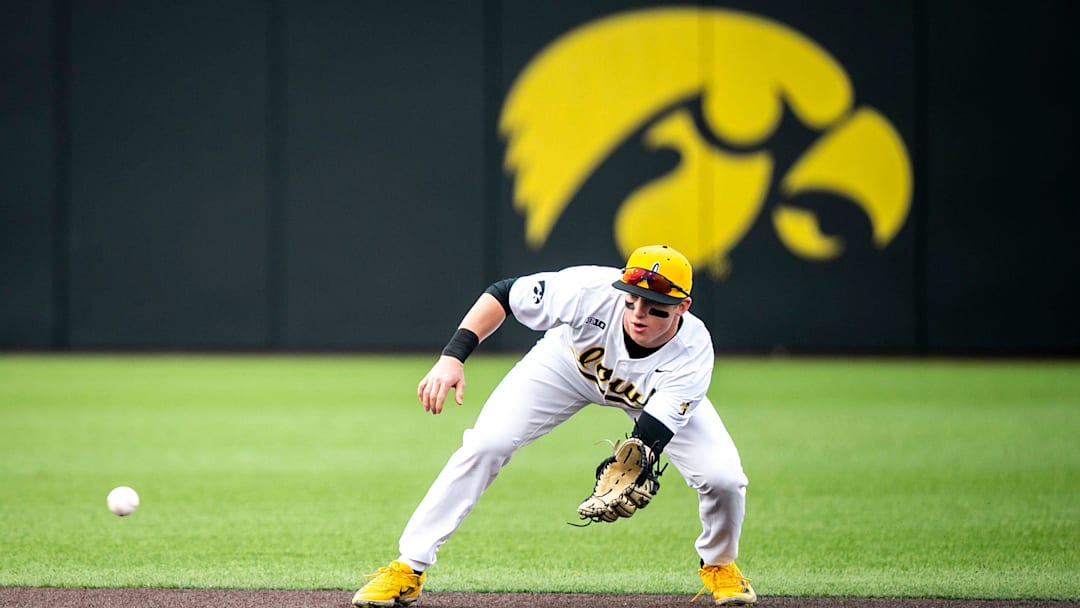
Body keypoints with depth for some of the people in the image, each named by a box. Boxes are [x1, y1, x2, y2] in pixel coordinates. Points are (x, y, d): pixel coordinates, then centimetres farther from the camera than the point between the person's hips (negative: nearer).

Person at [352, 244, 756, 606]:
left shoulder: (693, 354, -38)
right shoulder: (592, 291, -40)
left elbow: (649, 439, -43)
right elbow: (503, 294, -25)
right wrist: (453, 356, -35)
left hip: (656, 391, 0)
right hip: (568, 362, 0)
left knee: (723, 477, -16)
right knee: (483, 446, -16)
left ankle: (719, 564, 19)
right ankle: (408, 569, -5)